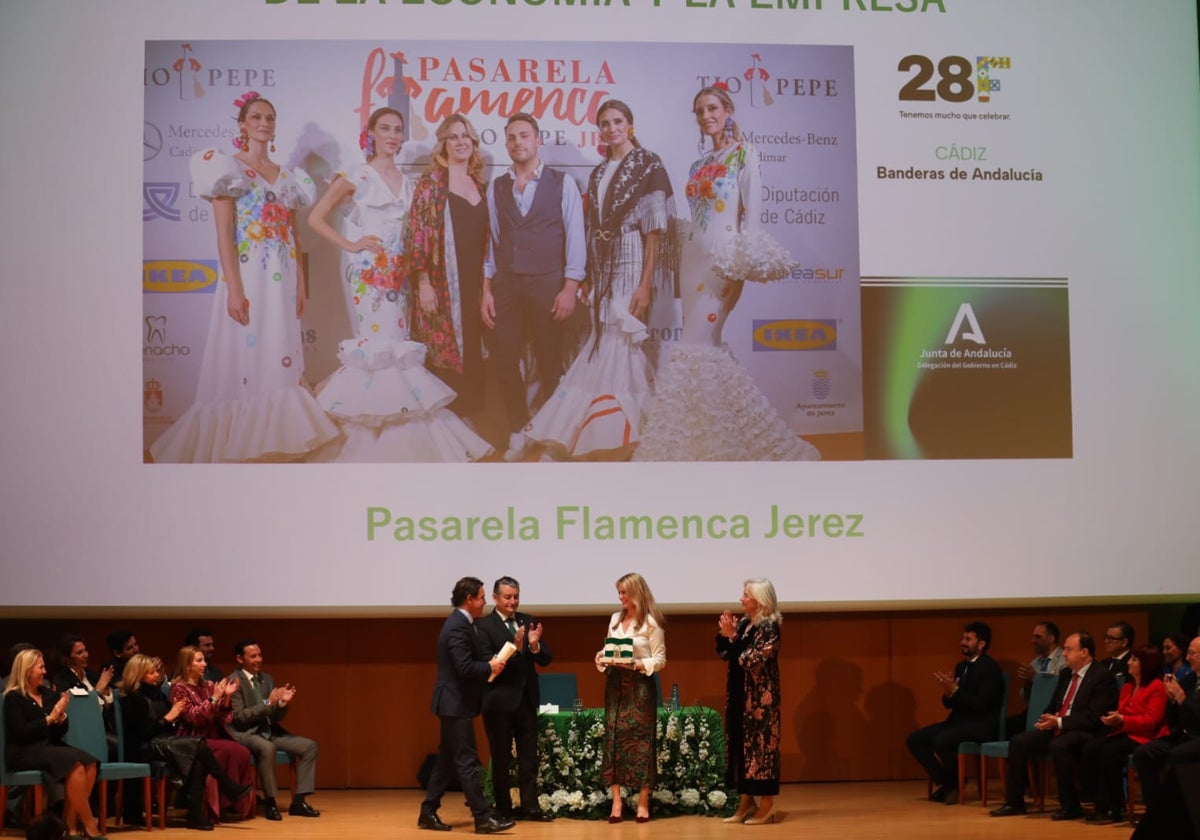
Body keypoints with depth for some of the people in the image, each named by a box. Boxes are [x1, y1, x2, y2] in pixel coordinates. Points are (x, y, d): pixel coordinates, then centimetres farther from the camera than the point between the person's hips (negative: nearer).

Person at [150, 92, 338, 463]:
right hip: (248, 278, -5)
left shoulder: (287, 177, 15)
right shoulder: (229, 169, -2)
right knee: (244, 362, -6)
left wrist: (301, 284, 8)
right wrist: (234, 289, -17)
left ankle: (275, 442, 14)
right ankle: (237, 446, 0)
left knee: (279, 362, 6)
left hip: (282, 282, 6)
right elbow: (224, 235, -9)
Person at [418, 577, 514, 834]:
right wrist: (490, 667, -12)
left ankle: (428, 813, 17)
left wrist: (491, 662, 2)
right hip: (456, 703, -11)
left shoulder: (460, 623, 14)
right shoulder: (458, 626, -19)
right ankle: (483, 818, -6)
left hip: (454, 703, 11)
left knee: (447, 760, 13)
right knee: (467, 761, -8)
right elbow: (464, 667, -26)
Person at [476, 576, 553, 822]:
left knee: (529, 756, 7)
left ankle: (531, 806, 12)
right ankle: (503, 809, 14)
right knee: (501, 758, 5)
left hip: (526, 699, 5)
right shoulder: (484, 625, -8)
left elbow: (545, 660, 5)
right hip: (499, 700, -4)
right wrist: (514, 648, -28)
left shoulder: (529, 621, 7)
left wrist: (535, 645, -16)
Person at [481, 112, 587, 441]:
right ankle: (517, 432, 17)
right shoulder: (496, 187, 11)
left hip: (547, 284, -3)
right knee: (504, 361, 3)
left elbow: (574, 238, -3)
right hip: (504, 284, 3)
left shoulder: (562, 184, 1)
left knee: (549, 363, 5)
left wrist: (570, 288, -11)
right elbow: (492, 240, 9)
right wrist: (486, 290, 3)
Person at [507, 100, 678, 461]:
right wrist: (588, 279, 8)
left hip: (632, 267, -6)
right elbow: (593, 229, 15)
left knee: (615, 351, -9)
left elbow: (656, 229, -11)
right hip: (603, 270, 6)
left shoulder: (648, 166, -5)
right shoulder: (598, 174, 15)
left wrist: (645, 285, -17)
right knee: (606, 350, 5)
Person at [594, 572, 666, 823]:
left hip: (640, 685, -5)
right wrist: (602, 657, -4)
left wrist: (636, 664, -20)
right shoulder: (615, 619, 12)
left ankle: (643, 802, 6)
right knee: (613, 738, 1)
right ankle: (616, 799, 5)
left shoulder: (651, 622, -6)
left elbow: (660, 660, -7)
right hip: (615, 683, 5)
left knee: (640, 740, -2)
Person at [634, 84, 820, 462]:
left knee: (694, 348, -13)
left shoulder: (744, 154, -3)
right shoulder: (700, 164, 17)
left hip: (723, 259, -7)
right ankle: (714, 441, 13)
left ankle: (683, 444, -10)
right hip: (693, 257, 7)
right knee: (706, 349, 6)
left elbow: (751, 214, -9)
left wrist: (742, 271, -16)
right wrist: (682, 264, 13)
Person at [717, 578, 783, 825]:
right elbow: (724, 654, 13)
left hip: (760, 698, -8)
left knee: (760, 745, -3)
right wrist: (723, 634, -3)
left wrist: (732, 636, -21)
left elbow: (751, 660, -21)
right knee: (740, 745, 10)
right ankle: (746, 801, 19)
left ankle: (766, 804, 5)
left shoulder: (769, 627, -14)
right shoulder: (743, 623, 9)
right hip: (739, 695, 8)